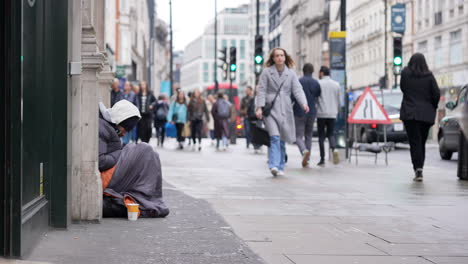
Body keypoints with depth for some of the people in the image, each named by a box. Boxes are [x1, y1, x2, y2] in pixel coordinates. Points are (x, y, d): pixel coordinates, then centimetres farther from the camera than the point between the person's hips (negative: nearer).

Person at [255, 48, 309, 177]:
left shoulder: (291, 74, 9)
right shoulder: (266, 72, 3)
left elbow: (297, 90, 1)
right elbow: (261, 90, 0)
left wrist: (303, 103, -17)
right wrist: (259, 107, -12)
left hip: (285, 110, 3)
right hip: (270, 109, -3)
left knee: (282, 140, 7)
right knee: (274, 137, -19)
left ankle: (280, 168, 16)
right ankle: (274, 166, -25)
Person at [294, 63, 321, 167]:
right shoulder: (316, 83, 3)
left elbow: (292, 97, -10)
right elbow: (319, 97, 5)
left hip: (299, 113, -3)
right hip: (312, 113, 3)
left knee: (299, 136, -1)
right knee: (308, 136, 16)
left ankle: (304, 151, -29)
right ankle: (307, 159, 12)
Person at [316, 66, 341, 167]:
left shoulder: (318, 83, -4)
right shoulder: (336, 85, 10)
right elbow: (339, 101, 13)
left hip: (321, 114, -3)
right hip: (332, 114, 3)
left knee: (321, 136, 3)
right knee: (331, 134, 10)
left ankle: (322, 159, 3)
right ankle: (334, 149, -20)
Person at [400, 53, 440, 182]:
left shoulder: (405, 73, -2)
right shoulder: (429, 76, 0)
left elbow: (402, 88, 9)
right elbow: (436, 93, -2)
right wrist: (433, 108, 11)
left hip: (410, 114, -2)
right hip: (426, 114, 2)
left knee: (415, 142, -4)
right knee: (422, 142, 14)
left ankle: (418, 170, -17)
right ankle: (419, 169, 18)